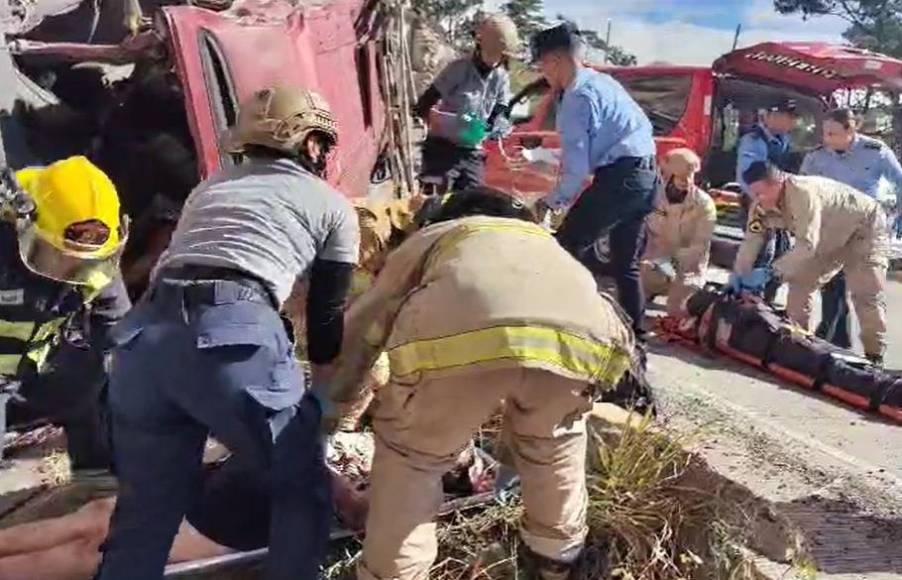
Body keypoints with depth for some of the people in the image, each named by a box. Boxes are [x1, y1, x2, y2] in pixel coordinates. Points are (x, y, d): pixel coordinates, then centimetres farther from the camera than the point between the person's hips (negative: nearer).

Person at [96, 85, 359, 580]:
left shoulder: (210, 187, 33)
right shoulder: (333, 206, 19)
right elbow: (326, 314, 19)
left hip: (142, 336, 6)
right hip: (234, 337, -5)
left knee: (144, 509, 18)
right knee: (302, 487, 16)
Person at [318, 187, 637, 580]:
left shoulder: (434, 235, 38)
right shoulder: (545, 241, 46)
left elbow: (363, 324, 41)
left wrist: (328, 399, 57)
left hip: (459, 331, -3)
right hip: (581, 335, 3)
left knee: (409, 453, 24)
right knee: (554, 437, 34)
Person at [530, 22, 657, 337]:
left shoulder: (577, 97, -11)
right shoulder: (602, 81, 17)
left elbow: (577, 165, -14)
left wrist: (553, 201, -1)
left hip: (620, 177, -10)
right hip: (646, 174, 10)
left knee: (567, 245, -3)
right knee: (626, 263, 15)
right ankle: (634, 333, 20)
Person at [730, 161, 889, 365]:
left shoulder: (803, 193, -39)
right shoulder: (762, 206, -15)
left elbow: (807, 245, -41)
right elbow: (751, 241, -13)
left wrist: (770, 272, -39)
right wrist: (739, 274, -24)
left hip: (865, 227, -8)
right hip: (831, 239, 8)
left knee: (867, 291, -16)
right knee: (800, 281, 0)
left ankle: (874, 356, -10)